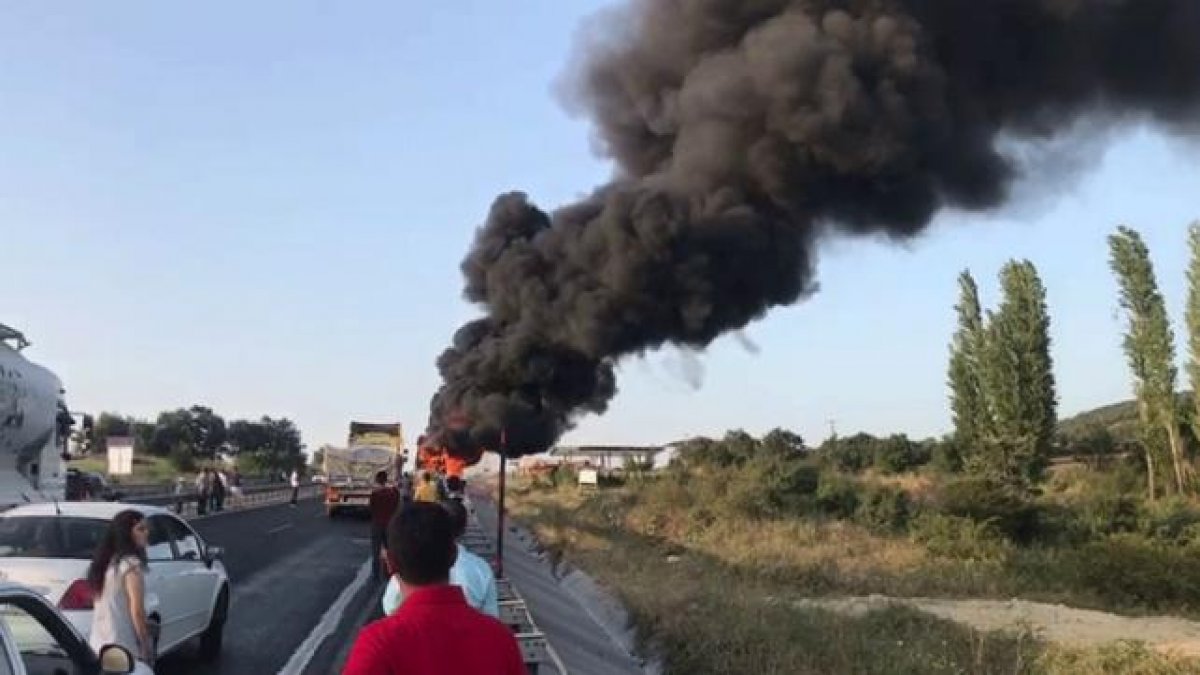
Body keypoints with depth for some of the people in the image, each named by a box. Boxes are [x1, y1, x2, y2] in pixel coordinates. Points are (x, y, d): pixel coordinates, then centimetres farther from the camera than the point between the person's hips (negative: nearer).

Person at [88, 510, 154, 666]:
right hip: (124, 648, -9)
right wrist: (146, 648, -10)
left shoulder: (107, 562, 12)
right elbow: (137, 611, -16)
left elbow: (102, 606, 15)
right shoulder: (131, 564, -13)